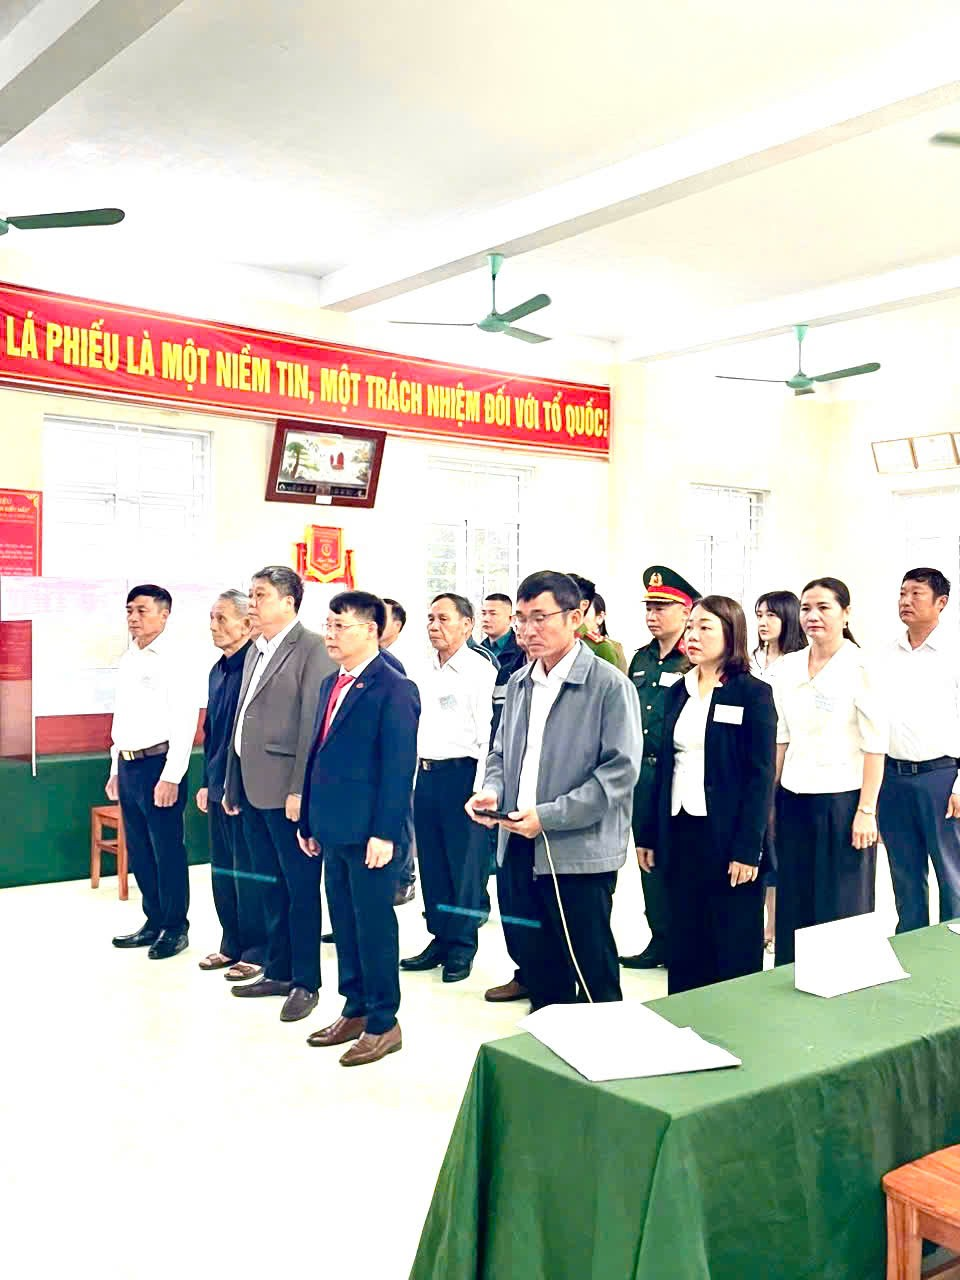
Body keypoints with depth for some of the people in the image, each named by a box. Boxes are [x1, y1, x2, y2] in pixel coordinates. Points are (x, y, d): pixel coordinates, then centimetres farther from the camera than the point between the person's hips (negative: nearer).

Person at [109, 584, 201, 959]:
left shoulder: (173, 661, -10)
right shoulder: (127, 661, 14)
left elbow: (185, 723, -15)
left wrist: (171, 777, -19)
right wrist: (116, 769, 18)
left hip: (158, 764, -8)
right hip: (128, 765, 8)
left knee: (168, 851, 0)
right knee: (139, 850, 14)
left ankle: (175, 927, 13)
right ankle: (154, 921, 27)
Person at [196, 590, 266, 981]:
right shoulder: (217, 671, 12)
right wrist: (207, 783, 18)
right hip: (219, 787, 9)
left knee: (247, 872, 1)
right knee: (222, 869, 15)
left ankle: (256, 951, 13)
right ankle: (231, 943, 28)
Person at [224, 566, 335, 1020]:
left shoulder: (311, 648, -11)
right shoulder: (256, 651, 15)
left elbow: (313, 723, -16)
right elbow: (241, 720, 17)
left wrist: (300, 790, -19)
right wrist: (232, 784, 16)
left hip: (286, 790, -8)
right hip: (252, 788, 8)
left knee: (300, 886, 2)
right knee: (268, 885, 15)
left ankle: (305, 982, 13)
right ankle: (277, 971, 27)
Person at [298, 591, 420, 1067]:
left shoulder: (394, 689, -13)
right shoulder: (331, 685, 13)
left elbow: (399, 766, -16)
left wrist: (385, 833, -19)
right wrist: (309, 820, 15)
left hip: (368, 832, -8)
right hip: (333, 829, 8)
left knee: (374, 925, 2)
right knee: (344, 923, 16)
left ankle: (382, 1024, 15)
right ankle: (355, 1010, 30)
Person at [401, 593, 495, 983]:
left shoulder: (479, 670, -8)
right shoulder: (426, 672, 14)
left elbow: (487, 733, -13)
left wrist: (480, 790, -17)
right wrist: (414, 777, 14)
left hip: (461, 773, -7)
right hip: (425, 774, 7)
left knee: (464, 863, 1)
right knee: (431, 862, 12)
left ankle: (462, 946, 14)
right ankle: (440, 939, 24)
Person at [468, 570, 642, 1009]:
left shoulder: (609, 684, -9)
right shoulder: (519, 684, 12)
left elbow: (620, 770, -14)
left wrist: (549, 816, -19)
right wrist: (492, 791, -1)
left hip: (580, 852, -6)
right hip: (521, 847, 6)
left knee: (593, 975, 3)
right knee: (538, 967, 15)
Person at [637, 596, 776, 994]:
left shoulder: (753, 694, -6)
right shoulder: (678, 692, 11)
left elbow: (761, 777, -9)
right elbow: (664, 765, 12)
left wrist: (747, 849, -15)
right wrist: (650, 836, 9)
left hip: (727, 834, -5)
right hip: (679, 831, 5)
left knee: (734, 950, 3)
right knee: (684, 943, 11)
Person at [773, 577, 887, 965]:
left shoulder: (859, 668, -9)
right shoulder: (788, 666, 7)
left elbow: (875, 746, -10)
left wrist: (866, 810, -13)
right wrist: (770, 799, 11)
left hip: (842, 801, -5)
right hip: (794, 799, 5)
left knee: (841, 908, 4)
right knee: (794, 907, 10)